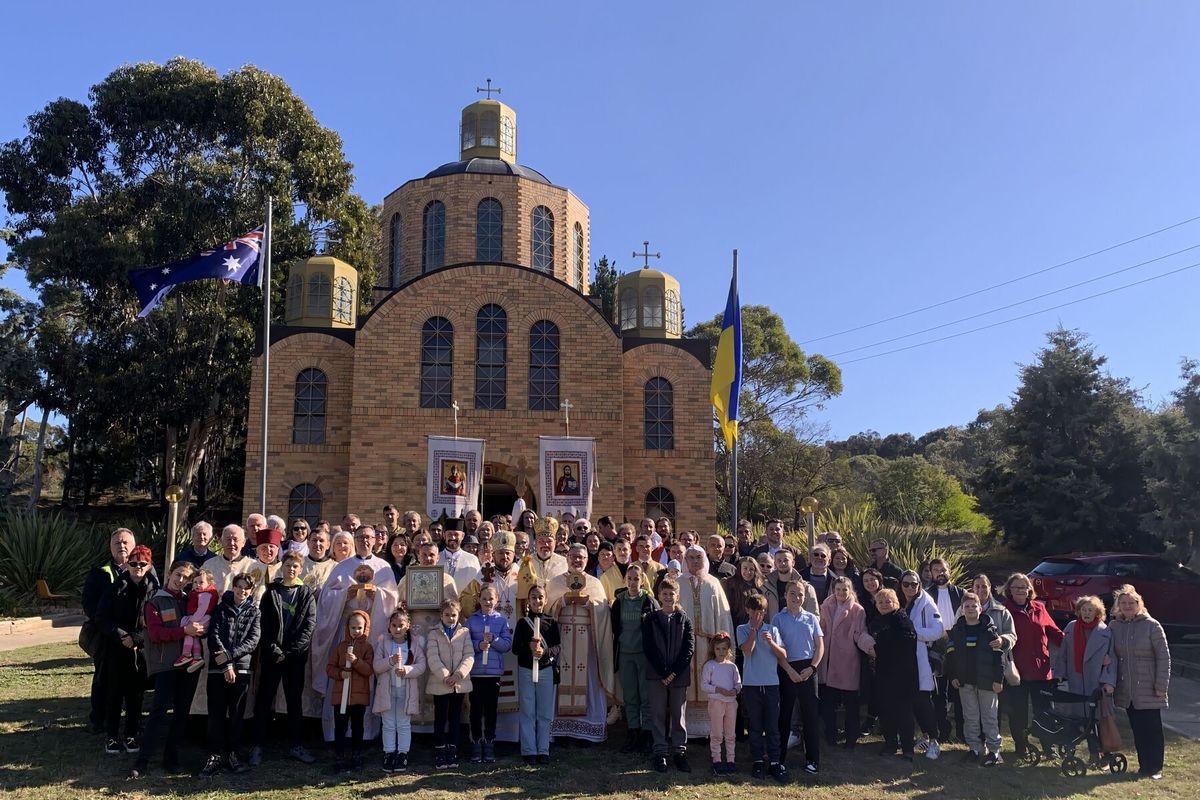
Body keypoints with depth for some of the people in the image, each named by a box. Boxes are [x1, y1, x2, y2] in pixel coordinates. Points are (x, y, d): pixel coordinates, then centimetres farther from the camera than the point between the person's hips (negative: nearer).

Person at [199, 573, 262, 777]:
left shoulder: (254, 612, 7)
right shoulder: (222, 608, 6)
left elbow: (253, 640, -2)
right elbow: (214, 636, -4)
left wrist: (230, 655, -14)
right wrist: (227, 665, -12)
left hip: (241, 668, 1)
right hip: (218, 668, 0)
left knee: (237, 713, 5)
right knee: (216, 712, 0)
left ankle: (232, 754, 14)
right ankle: (216, 755, 6)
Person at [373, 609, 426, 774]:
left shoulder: (416, 642, -3)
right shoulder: (383, 642, -1)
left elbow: (421, 666, -7)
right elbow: (376, 666, -7)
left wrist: (406, 670, -24)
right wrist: (391, 661, -24)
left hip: (407, 690, -1)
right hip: (387, 689, 1)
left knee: (404, 725, 6)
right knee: (388, 725, 9)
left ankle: (403, 754, 15)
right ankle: (389, 754, 19)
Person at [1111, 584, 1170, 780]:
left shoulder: (1152, 626, -7)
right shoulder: (1114, 626, 4)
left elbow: (1164, 657, -7)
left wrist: (1161, 686, -10)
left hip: (1148, 690, -3)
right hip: (1127, 690, 3)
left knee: (1152, 729, 3)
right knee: (1137, 729, 9)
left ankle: (1155, 768, 14)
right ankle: (1144, 765, 20)